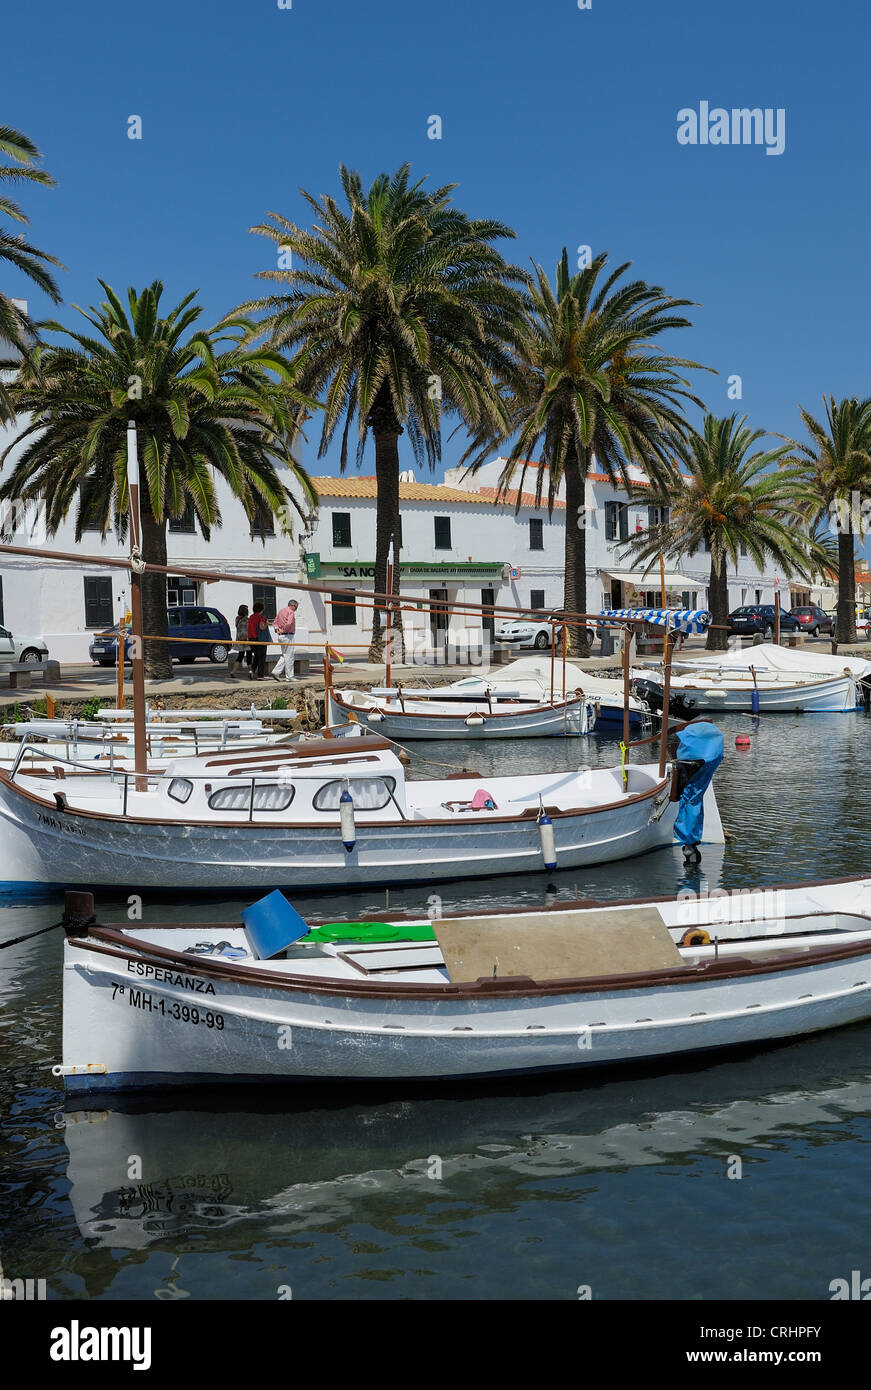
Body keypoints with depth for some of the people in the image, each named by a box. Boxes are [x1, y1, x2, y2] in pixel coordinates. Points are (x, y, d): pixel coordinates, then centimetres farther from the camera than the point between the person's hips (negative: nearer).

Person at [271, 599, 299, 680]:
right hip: (288, 636, -8)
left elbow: (275, 623, 17)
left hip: (281, 636, 8)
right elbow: (289, 623, -26)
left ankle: (276, 672, 5)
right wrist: (284, 630, -12)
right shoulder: (291, 612, -11)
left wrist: (277, 629, 3)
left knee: (284, 656, 16)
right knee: (289, 657, -2)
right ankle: (289, 676, 3)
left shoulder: (280, 611, 16)